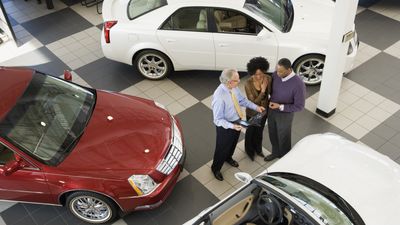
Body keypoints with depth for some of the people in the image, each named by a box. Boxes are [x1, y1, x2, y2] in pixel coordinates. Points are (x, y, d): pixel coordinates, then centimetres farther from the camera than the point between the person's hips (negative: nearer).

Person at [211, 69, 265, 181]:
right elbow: (218, 119, -31)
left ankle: (228, 158, 64)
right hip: (226, 125, -7)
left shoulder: (234, 87, -15)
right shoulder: (219, 96, -37)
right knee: (222, 147, 17)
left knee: (233, 142, 32)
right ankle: (216, 168, 46)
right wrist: (231, 126, -44)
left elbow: (242, 100, 5)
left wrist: (256, 107, -4)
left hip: (237, 121, 7)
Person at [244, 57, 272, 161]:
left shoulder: (268, 79, -21)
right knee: (251, 132, 22)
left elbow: (271, 93, -2)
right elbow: (253, 102, -29)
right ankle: (249, 150, 50)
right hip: (252, 112, -3)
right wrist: (262, 91, -37)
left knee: (259, 131, 28)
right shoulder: (248, 84, -31)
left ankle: (258, 149, 55)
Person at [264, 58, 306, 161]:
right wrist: (270, 100, -6)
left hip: (285, 114, -5)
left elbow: (299, 106, -22)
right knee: (272, 134, 25)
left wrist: (280, 106, -25)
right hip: (272, 110, 5)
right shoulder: (276, 75, -15)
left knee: (283, 137, 17)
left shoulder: (298, 84, -31)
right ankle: (275, 153, 52)